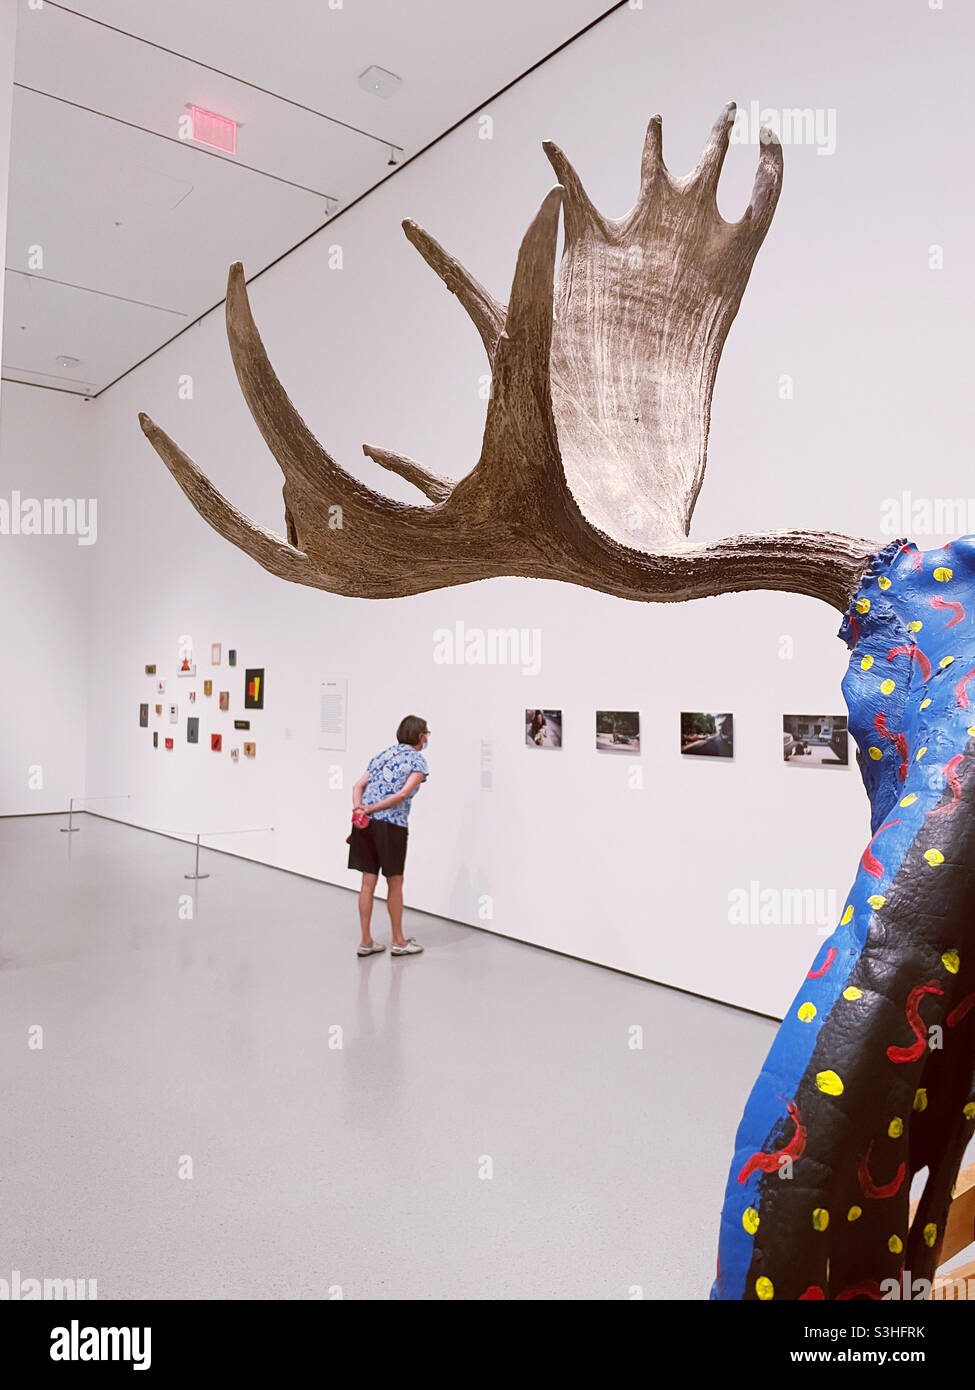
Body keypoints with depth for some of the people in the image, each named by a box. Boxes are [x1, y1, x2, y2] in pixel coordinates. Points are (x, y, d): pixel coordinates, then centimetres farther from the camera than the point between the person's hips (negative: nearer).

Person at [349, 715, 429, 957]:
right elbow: (403, 794, -14)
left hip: (365, 824, 6)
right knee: (394, 884, 8)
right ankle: (399, 942, 20)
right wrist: (371, 809, -13)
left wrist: (359, 809, -4)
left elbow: (358, 786, 9)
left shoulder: (383, 754, 19)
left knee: (368, 883, 10)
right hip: (391, 825, -6)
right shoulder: (418, 761, 0)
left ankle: (366, 942, 17)